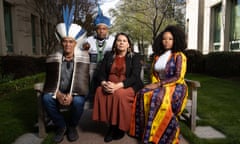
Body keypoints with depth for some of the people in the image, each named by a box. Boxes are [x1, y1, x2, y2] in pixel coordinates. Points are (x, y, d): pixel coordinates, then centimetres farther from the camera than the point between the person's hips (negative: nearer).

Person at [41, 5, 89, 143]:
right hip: (58, 93, 2)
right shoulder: (53, 58, -1)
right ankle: (61, 125, -2)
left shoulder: (83, 57, -8)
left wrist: (71, 95, -27)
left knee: (78, 101, -33)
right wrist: (58, 94, -21)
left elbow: (82, 80, -13)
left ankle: (72, 126, 0)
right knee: (46, 99, -27)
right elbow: (50, 80, -2)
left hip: (75, 93, -2)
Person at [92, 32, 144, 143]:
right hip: (109, 86, 4)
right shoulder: (108, 55, 13)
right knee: (100, 91, -27)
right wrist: (104, 83, -18)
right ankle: (112, 125, -15)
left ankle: (120, 127, -13)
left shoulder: (135, 57, 2)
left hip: (129, 87, -3)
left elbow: (135, 77, -11)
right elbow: (102, 73, 6)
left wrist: (117, 86, -25)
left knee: (119, 94, -34)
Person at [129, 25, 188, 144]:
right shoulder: (157, 56, 16)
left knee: (158, 97, -36)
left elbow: (178, 77, -12)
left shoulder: (179, 56, -2)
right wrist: (154, 84, -5)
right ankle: (146, 131, -23)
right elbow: (153, 73, 18)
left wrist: (159, 84, -18)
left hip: (175, 87, -5)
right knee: (144, 95, -27)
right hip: (159, 86, 5)